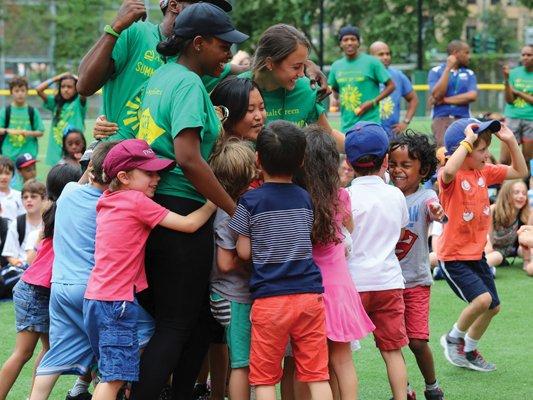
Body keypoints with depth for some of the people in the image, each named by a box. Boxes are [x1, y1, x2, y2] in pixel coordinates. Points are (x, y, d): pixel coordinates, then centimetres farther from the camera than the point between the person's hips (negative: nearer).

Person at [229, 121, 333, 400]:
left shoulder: (250, 202, -3)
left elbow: (244, 252, -1)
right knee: (317, 374, 6)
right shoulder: (305, 198, 8)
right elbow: (306, 240, 14)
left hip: (269, 300, -3)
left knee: (264, 377, 3)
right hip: (309, 294, 3)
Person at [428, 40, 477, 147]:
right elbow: (437, 94, -10)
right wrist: (448, 68, -8)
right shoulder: (436, 71, 5)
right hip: (441, 118, -3)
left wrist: (445, 100, -6)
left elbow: (472, 96, -3)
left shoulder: (469, 74, 12)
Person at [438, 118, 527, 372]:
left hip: (476, 253, 8)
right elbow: (449, 171, -46)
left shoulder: (484, 172, 4)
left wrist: (511, 141, -1)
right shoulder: (450, 176, -19)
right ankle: (453, 338, 4)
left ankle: (468, 351, 36)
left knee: (493, 307, 15)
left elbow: (520, 172, 11)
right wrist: (467, 141, -39)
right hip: (453, 256, -8)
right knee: (482, 298, -23)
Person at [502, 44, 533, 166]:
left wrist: (517, 92, -7)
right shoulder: (514, 73, 6)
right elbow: (509, 100, 0)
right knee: (504, 160, -5)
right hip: (512, 119, 1)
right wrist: (506, 80, -12)